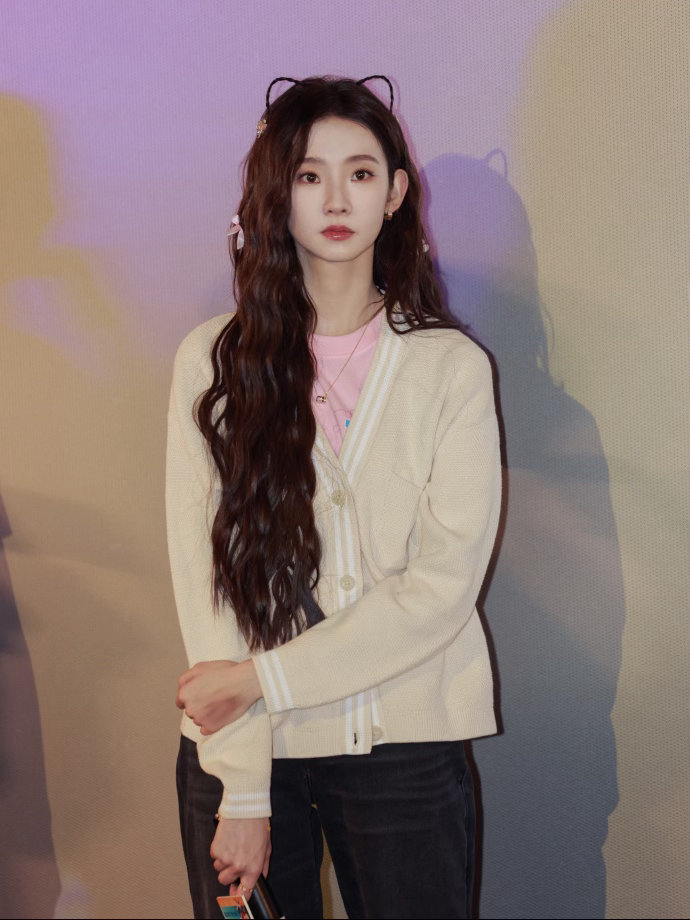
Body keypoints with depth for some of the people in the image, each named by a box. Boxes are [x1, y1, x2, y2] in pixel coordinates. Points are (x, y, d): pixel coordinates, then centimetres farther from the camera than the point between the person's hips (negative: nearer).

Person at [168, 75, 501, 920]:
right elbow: (204, 575, -6)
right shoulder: (212, 361, -2)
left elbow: (443, 586, -9)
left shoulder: (452, 367, -2)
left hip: (405, 749, 0)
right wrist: (242, 788, -11)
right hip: (239, 749, 1)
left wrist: (266, 677, -13)